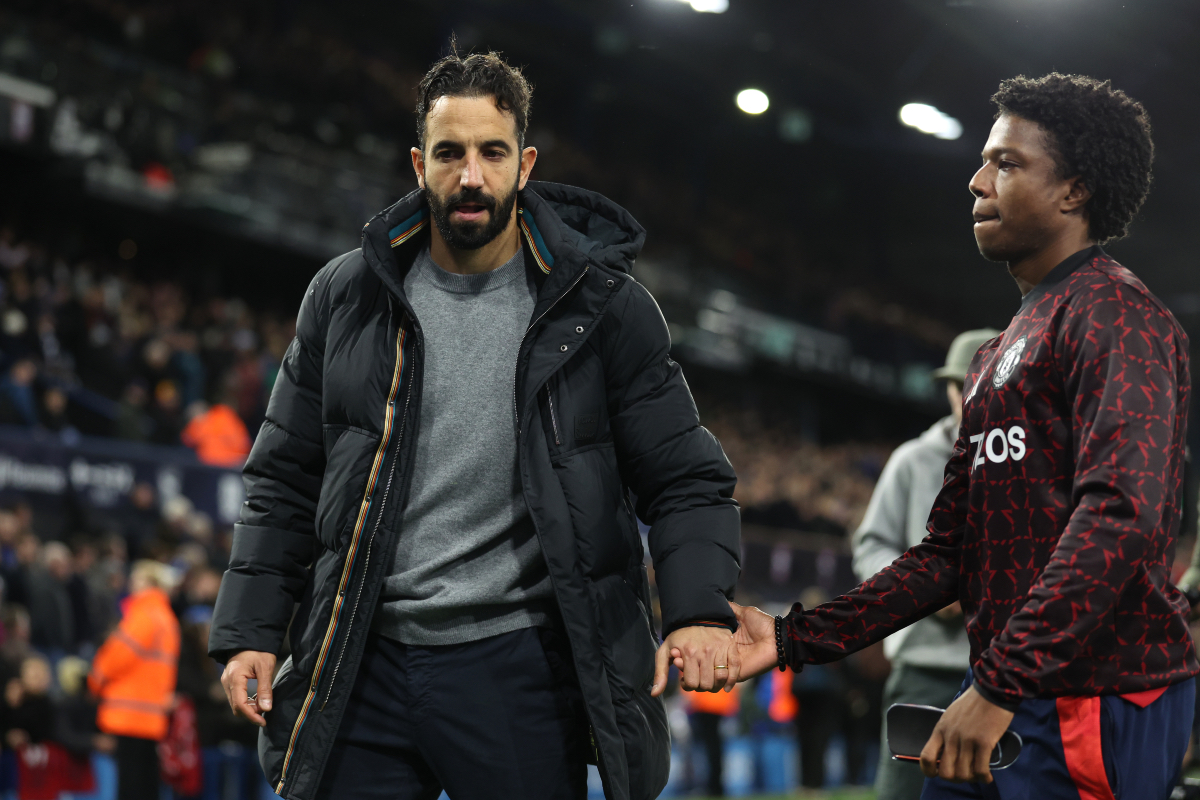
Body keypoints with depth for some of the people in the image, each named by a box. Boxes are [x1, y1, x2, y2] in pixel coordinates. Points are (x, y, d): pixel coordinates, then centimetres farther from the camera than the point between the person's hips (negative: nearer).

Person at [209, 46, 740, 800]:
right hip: (361, 666, 2)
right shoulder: (345, 297, 7)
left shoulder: (601, 305, 1)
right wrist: (251, 630, 3)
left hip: (522, 662, -2)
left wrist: (700, 609, -14)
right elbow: (285, 482, 12)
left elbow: (683, 477, 2)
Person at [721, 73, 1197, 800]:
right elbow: (949, 554, 21)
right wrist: (796, 639, 11)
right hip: (1009, 694, 9)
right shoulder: (999, 356, 23)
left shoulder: (1113, 314, -8)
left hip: (1098, 706, -9)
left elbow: (1121, 512, -23)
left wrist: (1000, 684, -26)